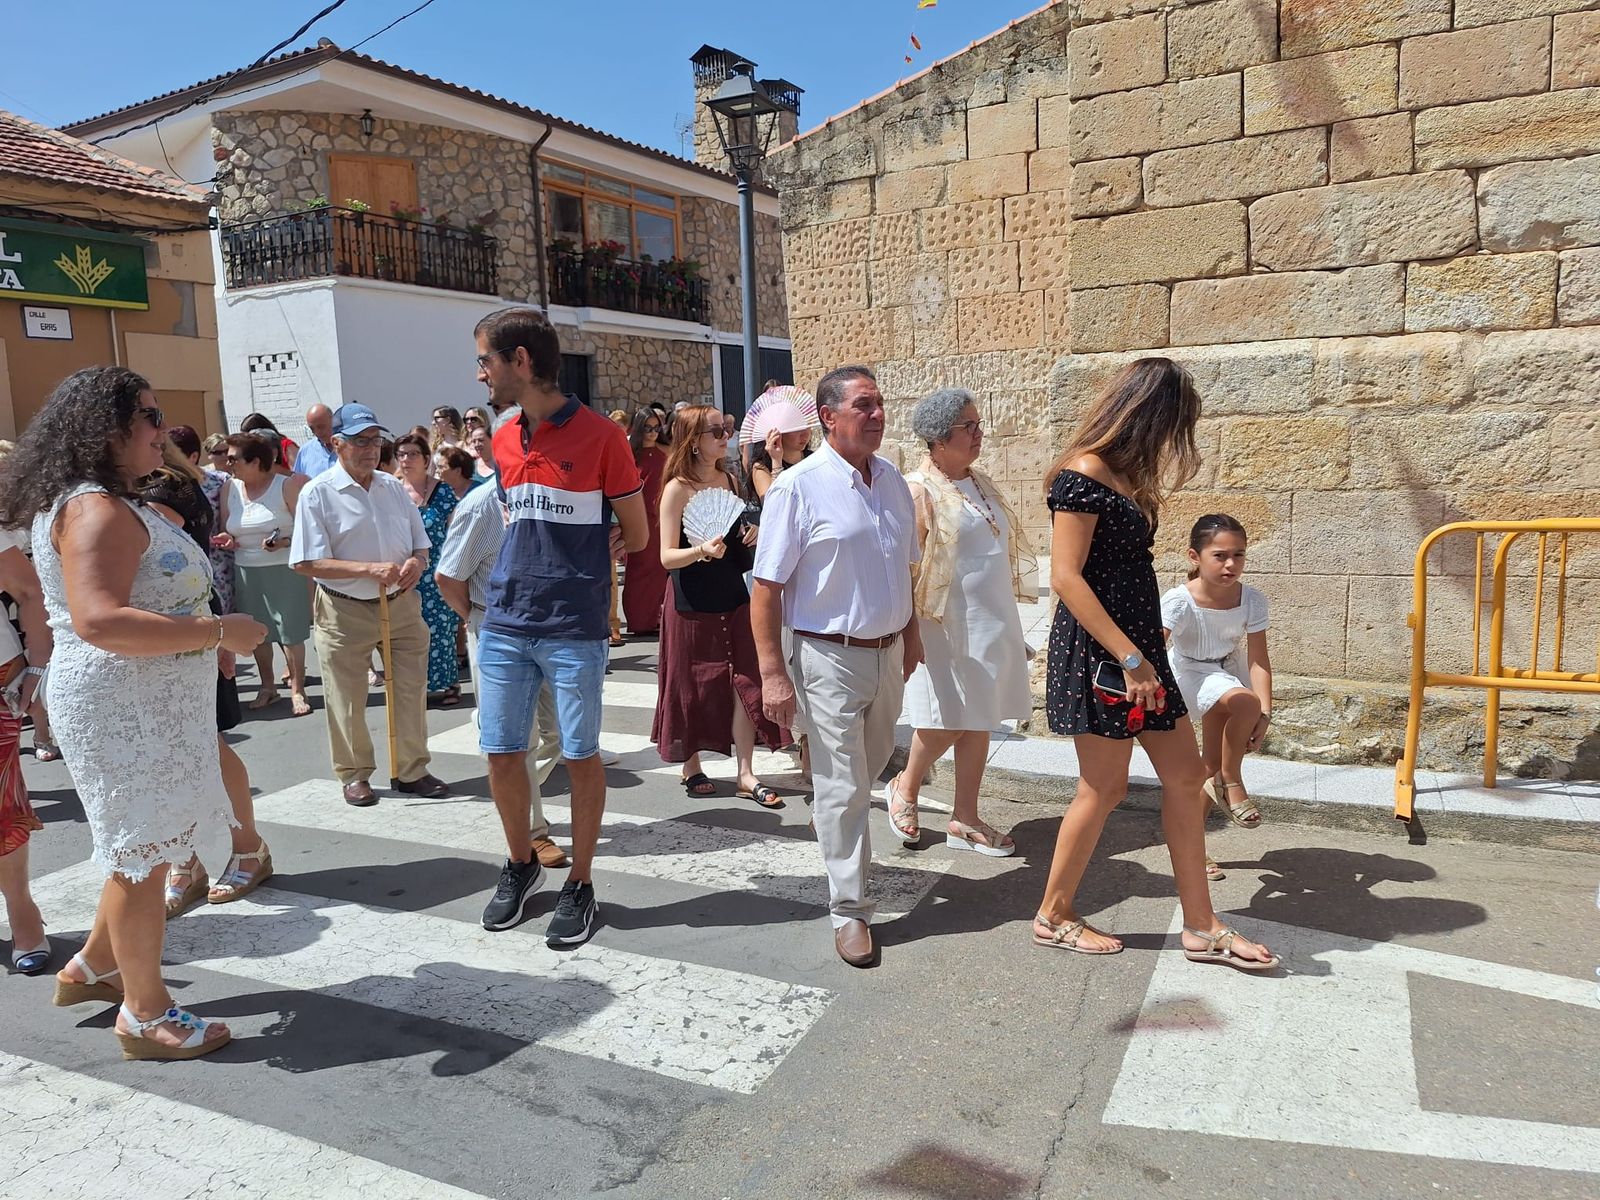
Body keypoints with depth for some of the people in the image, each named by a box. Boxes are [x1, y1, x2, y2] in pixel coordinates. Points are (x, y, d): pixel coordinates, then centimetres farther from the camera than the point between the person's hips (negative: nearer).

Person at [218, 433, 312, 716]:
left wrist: (285, 542, -24)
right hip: (246, 572, 5)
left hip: (284, 570, -5)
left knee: (290, 633, -2)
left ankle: (297, 690, 8)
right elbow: (226, 528, 19)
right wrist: (226, 539, -2)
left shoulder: (286, 486, -6)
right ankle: (267, 686, 24)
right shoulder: (231, 489, 9)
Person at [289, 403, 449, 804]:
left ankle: (410, 771, 23)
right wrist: (369, 569, -23)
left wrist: (417, 562, -10)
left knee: (410, 692, 9)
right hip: (344, 612, -4)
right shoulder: (318, 494, -8)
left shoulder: (393, 486, 7)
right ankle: (355, 775, 24)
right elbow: (308, 563, -14)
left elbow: (421, 542, 14)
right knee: (347, 701, 6)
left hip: (401, 606, 5)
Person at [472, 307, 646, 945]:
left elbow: (636, 535, -3)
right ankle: (521, 863, 33)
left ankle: (580, 884, 21)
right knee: (501, 752, 10)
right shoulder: (503, 442, 9)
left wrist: (577, 556, 5)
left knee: (580, 756, 5)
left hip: (574, 628, -5)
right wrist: (533, 561, 6)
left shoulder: (599, 435, -9)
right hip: (505, 623, 6)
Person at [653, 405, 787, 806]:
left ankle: (747, 775, 10)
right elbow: (668, 556, -14)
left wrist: (752, 533, 0)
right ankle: (691, 768, 25)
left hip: (733, 596, 6)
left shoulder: (728, 480, 7)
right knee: (692, 686, 7)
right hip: (692, 603, -5)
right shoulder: (678, 488, -12)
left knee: (744, 681, 2)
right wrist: (701, 550, -32)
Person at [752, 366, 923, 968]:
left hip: (888, 652, 7)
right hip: (830, 656, -6)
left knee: (870, 767, 22)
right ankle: (849, 910, 14)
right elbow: (767, 587, -15)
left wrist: (910, 633, 19)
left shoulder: (892, 479, 5)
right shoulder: (799, 487, -15)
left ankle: (839, 838, 49)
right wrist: (773, 673, -18)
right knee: (843, 787, 0)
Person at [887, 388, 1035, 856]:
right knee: (946, 722, 0)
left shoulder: (980, 484, 12)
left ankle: (965, 821, 21)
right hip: (947, 626, -7)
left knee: (978, 723, 10)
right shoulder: (920, 490, -12)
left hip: (993, 622, 8)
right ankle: (905, 788, 27)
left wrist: (1003, 627, 19)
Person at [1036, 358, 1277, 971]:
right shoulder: (1083, 474, -15)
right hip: (1098, 651, -9)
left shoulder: (1123, 473, 14)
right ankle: (1054, 915, 21)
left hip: (1138, 645, 10)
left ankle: (1201, 927, 21)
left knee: (1185, 777, 10)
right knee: (1104, 788, 2)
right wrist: (1130, 658, -22)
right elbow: (1066, 577, -21)